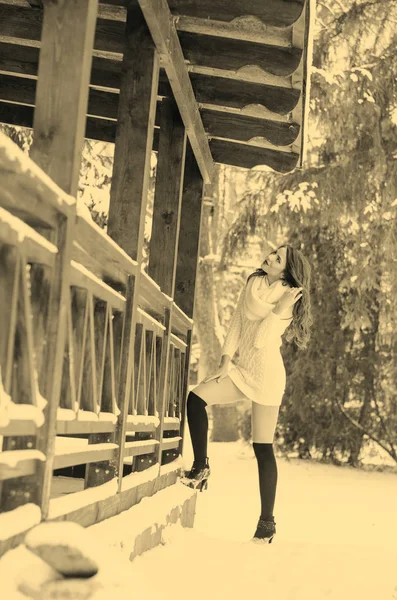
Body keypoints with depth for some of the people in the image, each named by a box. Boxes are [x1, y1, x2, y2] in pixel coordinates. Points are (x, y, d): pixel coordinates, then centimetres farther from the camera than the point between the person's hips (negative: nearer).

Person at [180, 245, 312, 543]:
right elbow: (237, 323, 9)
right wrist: (226, 360, 0)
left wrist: (279, 311, -23)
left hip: (266, 374, -6)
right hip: (243, 369, 6)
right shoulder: (254, 283, 8)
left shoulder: (287, 298, -9)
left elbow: (262, 341, -17)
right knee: (196, 398, -9)